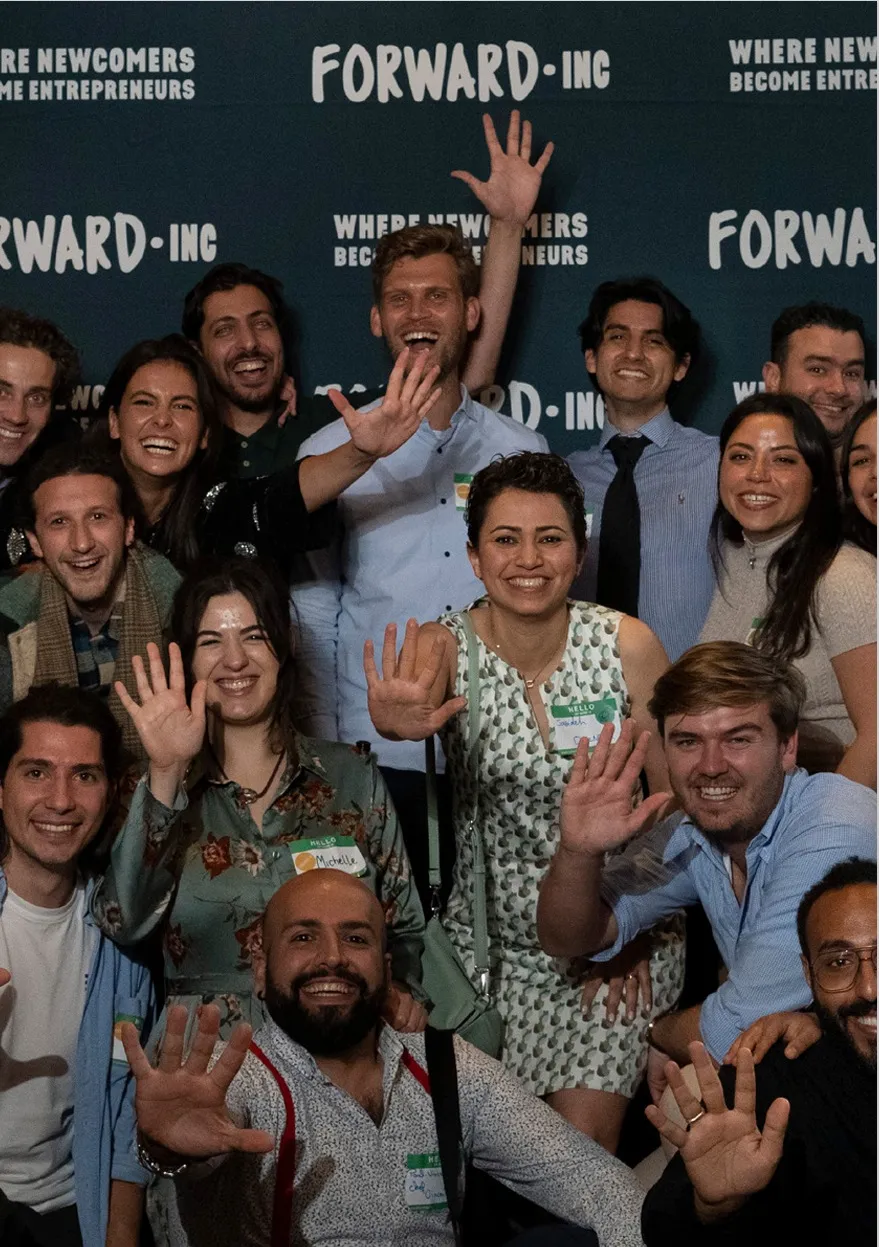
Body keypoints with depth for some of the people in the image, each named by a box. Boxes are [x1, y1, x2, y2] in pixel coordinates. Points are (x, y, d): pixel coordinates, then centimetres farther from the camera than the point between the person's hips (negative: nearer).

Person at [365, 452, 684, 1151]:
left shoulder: (627, 644, -8)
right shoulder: (445, 648, -10)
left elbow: (676, 796, -2)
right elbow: (415, 697, -34)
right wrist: (397, 722, -57)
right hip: (493, 932, 1)